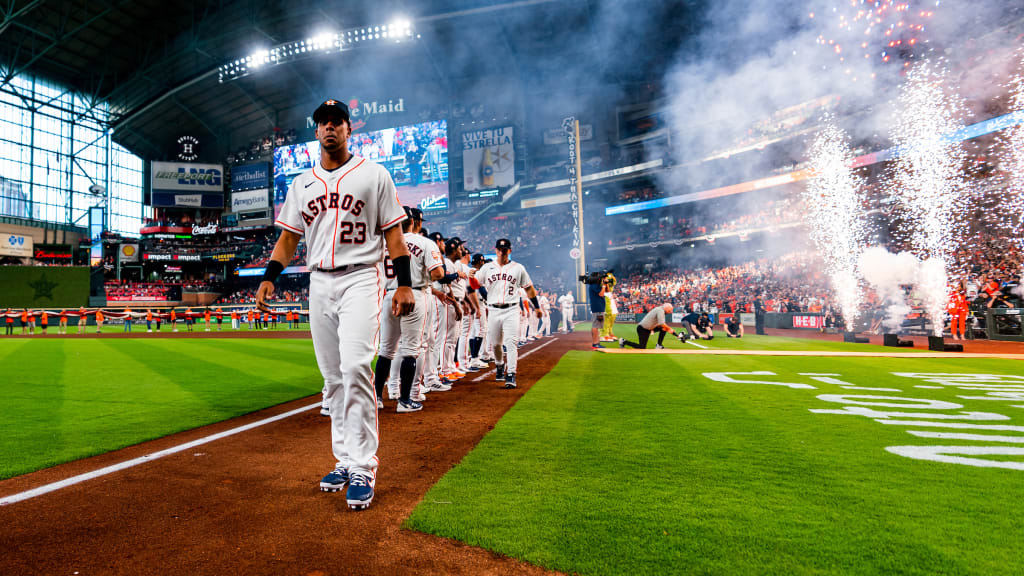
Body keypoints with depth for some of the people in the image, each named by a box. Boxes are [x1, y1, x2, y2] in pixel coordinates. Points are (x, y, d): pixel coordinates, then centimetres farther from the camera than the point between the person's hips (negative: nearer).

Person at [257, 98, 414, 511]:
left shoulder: (373, 174, 6)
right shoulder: (302, 184, 17)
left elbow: (393, 232, 1)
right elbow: (288, 237, 16)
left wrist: (404, 284, -7)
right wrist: (269, 278, 1)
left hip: (360, 279, -5)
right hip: (319, 283, 5)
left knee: (355, 367, -19)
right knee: (333, 376, 6)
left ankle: (363, 469, -12)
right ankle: (345, 459, 16)